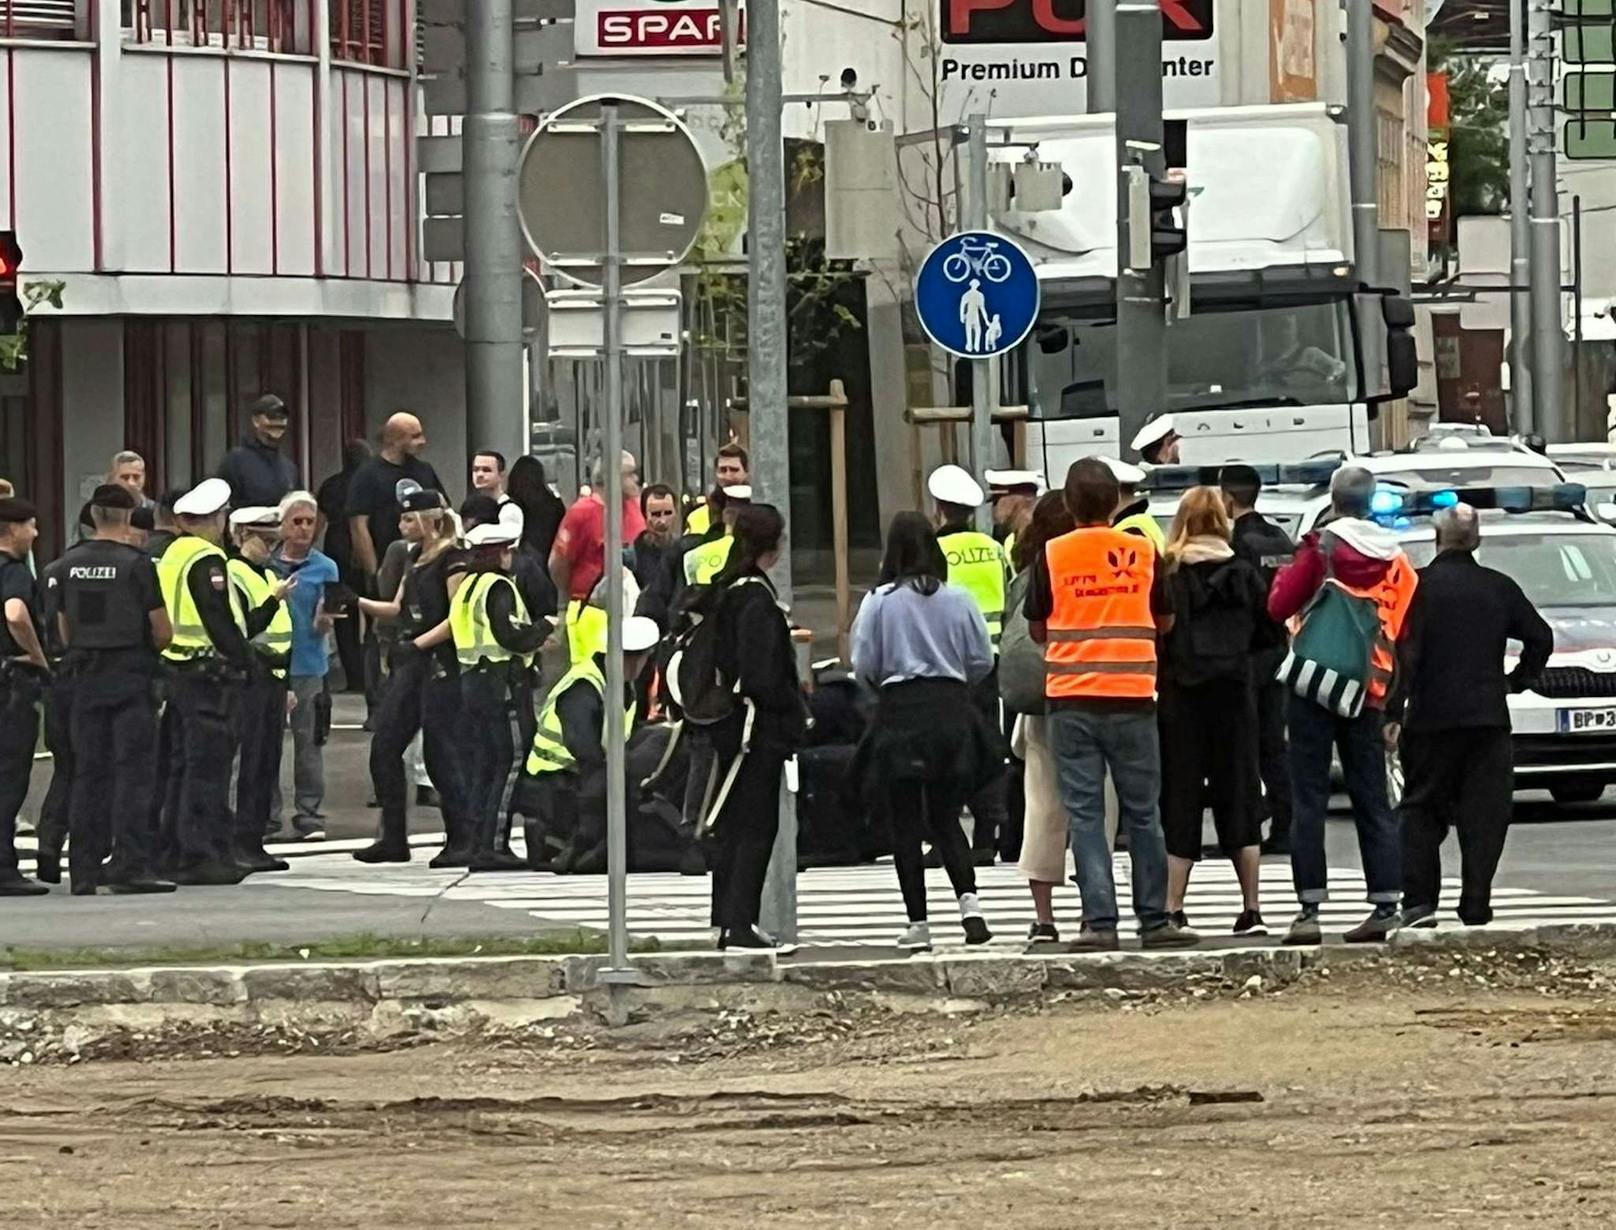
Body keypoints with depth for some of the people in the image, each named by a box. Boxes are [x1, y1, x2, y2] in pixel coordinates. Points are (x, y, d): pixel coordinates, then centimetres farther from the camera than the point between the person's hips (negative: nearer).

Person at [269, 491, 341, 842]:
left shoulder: (324, 568, 3)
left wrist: (325, 619, -23)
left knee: (308, 741, 0)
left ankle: (309, 816, 5)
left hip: (307, 665, -1)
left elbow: (320, 627, -1)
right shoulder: (265, 563, 4)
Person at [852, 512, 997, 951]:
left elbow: (864, 664, -5)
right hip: (952, 714, 3)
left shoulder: (879, 602, -6)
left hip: (899, 713, -3)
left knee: (905, 824, 4)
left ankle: (918, 923, 1)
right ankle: (969, 901, -8)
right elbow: (982, 660, 3)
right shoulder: (959, 600, 1)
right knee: (946, 819, 13)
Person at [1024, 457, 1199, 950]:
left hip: (1071, 700, -1)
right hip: (1131, 697, 1)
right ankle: (1155, 920, 11)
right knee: (1142, 813, 8)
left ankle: (1099, 920, -7)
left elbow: (1037, 628, 8)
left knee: (1085, 813, 1)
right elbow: (1165, 622, 13)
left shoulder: (1052, 556, -1)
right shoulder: (1143, 553, 1)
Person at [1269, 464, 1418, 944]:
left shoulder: (1323, 547, -7)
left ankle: (1310, 908, -8)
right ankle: (1386, 905, 3)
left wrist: (1290, 569, 11)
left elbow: (1280, 606, -7)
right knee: (1372, 799, 8)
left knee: (1309, 800, -2)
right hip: (1371, 692, 4)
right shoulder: (1396, 561, 8)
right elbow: (1407, 633, 9)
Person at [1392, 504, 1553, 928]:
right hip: (1488, 717, 2)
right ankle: (1476, 908, 0)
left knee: (1422, 812, 6)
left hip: (1430, 718, -2)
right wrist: (1519, 680, 21)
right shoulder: (1499, 588, 6)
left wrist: (1393, 712, -11)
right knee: (1484, 815, 5)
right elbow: (1541, 637, 9)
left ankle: (1419, 902, -4)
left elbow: (1404, 652, -11)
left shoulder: (1419, 586, -5)